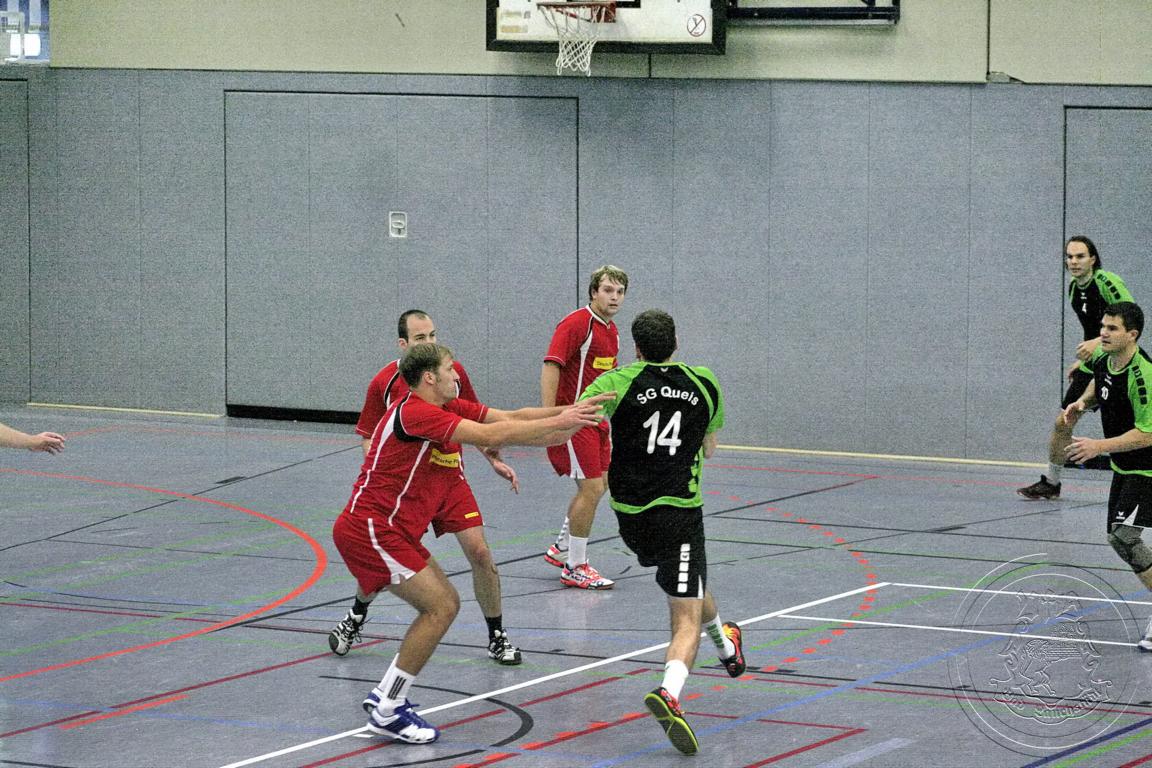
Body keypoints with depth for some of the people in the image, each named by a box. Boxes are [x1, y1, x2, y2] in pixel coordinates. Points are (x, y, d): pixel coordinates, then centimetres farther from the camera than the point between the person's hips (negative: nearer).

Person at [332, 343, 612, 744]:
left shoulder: (447, 409, 10)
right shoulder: (415, 412, -20)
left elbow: (510, 418, 9)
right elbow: (489, 435, -27)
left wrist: (570, 410, -2)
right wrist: (556, 423, -21)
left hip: (390, 530, 10)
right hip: (370, 528, -10)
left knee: (445, 603, 12)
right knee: (440, 606, -12)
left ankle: (384, 696, 17)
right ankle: (387, 712, -8)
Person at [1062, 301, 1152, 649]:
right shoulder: (1103, 360, -2)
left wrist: (1099, 447, -32)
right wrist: (1083, 402, 4)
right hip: (1123, 467, 9)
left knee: (1124, 536, -20)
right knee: (1118, 537, 13)